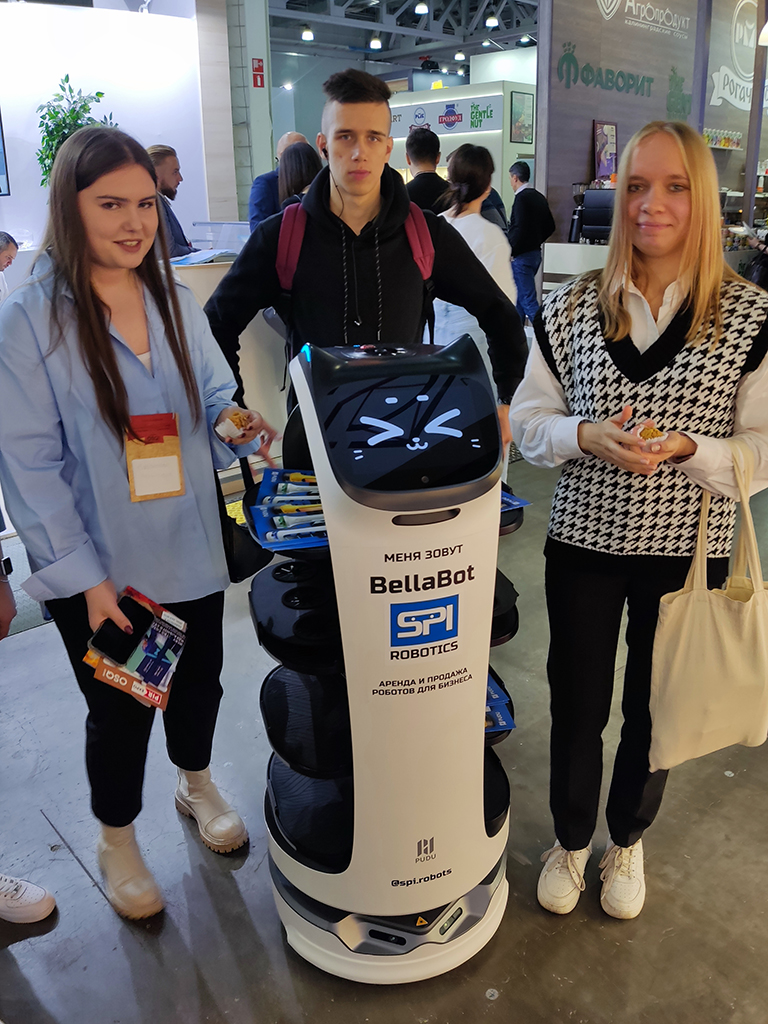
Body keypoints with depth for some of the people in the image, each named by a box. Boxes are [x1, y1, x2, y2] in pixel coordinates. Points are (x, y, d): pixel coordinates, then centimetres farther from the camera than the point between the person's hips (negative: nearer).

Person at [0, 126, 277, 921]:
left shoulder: (174, 301, 1)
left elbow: (213, 398, 10)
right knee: (121, 708, 13)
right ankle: (117, 840, 42)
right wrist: (85, 576, -16)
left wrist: (239, 425, -15)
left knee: (198, 678, 21)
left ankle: (196, 786, 52)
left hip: (190, 548, 4)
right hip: (101, 570, -4)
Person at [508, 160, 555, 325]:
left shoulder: (522, 198, -15)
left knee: (529, 301, -9)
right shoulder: (540, 197, 11)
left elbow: (520, 229, -23)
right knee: (519, 298, 20)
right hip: (535, 253, 10)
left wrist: (510, 252, -13)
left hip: (521, 256, -9)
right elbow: (549, 227, 16)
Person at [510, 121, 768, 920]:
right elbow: (528, 421, 1)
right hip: (584, 541, 1)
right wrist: (587, 436, -20)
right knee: (576, 708, 13)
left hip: (686, 551, 0)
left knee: (654, 711, 18)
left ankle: (627, 841, 46)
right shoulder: (571, 307, -3)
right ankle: (571, 839, 41)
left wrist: (686, 450, -23)